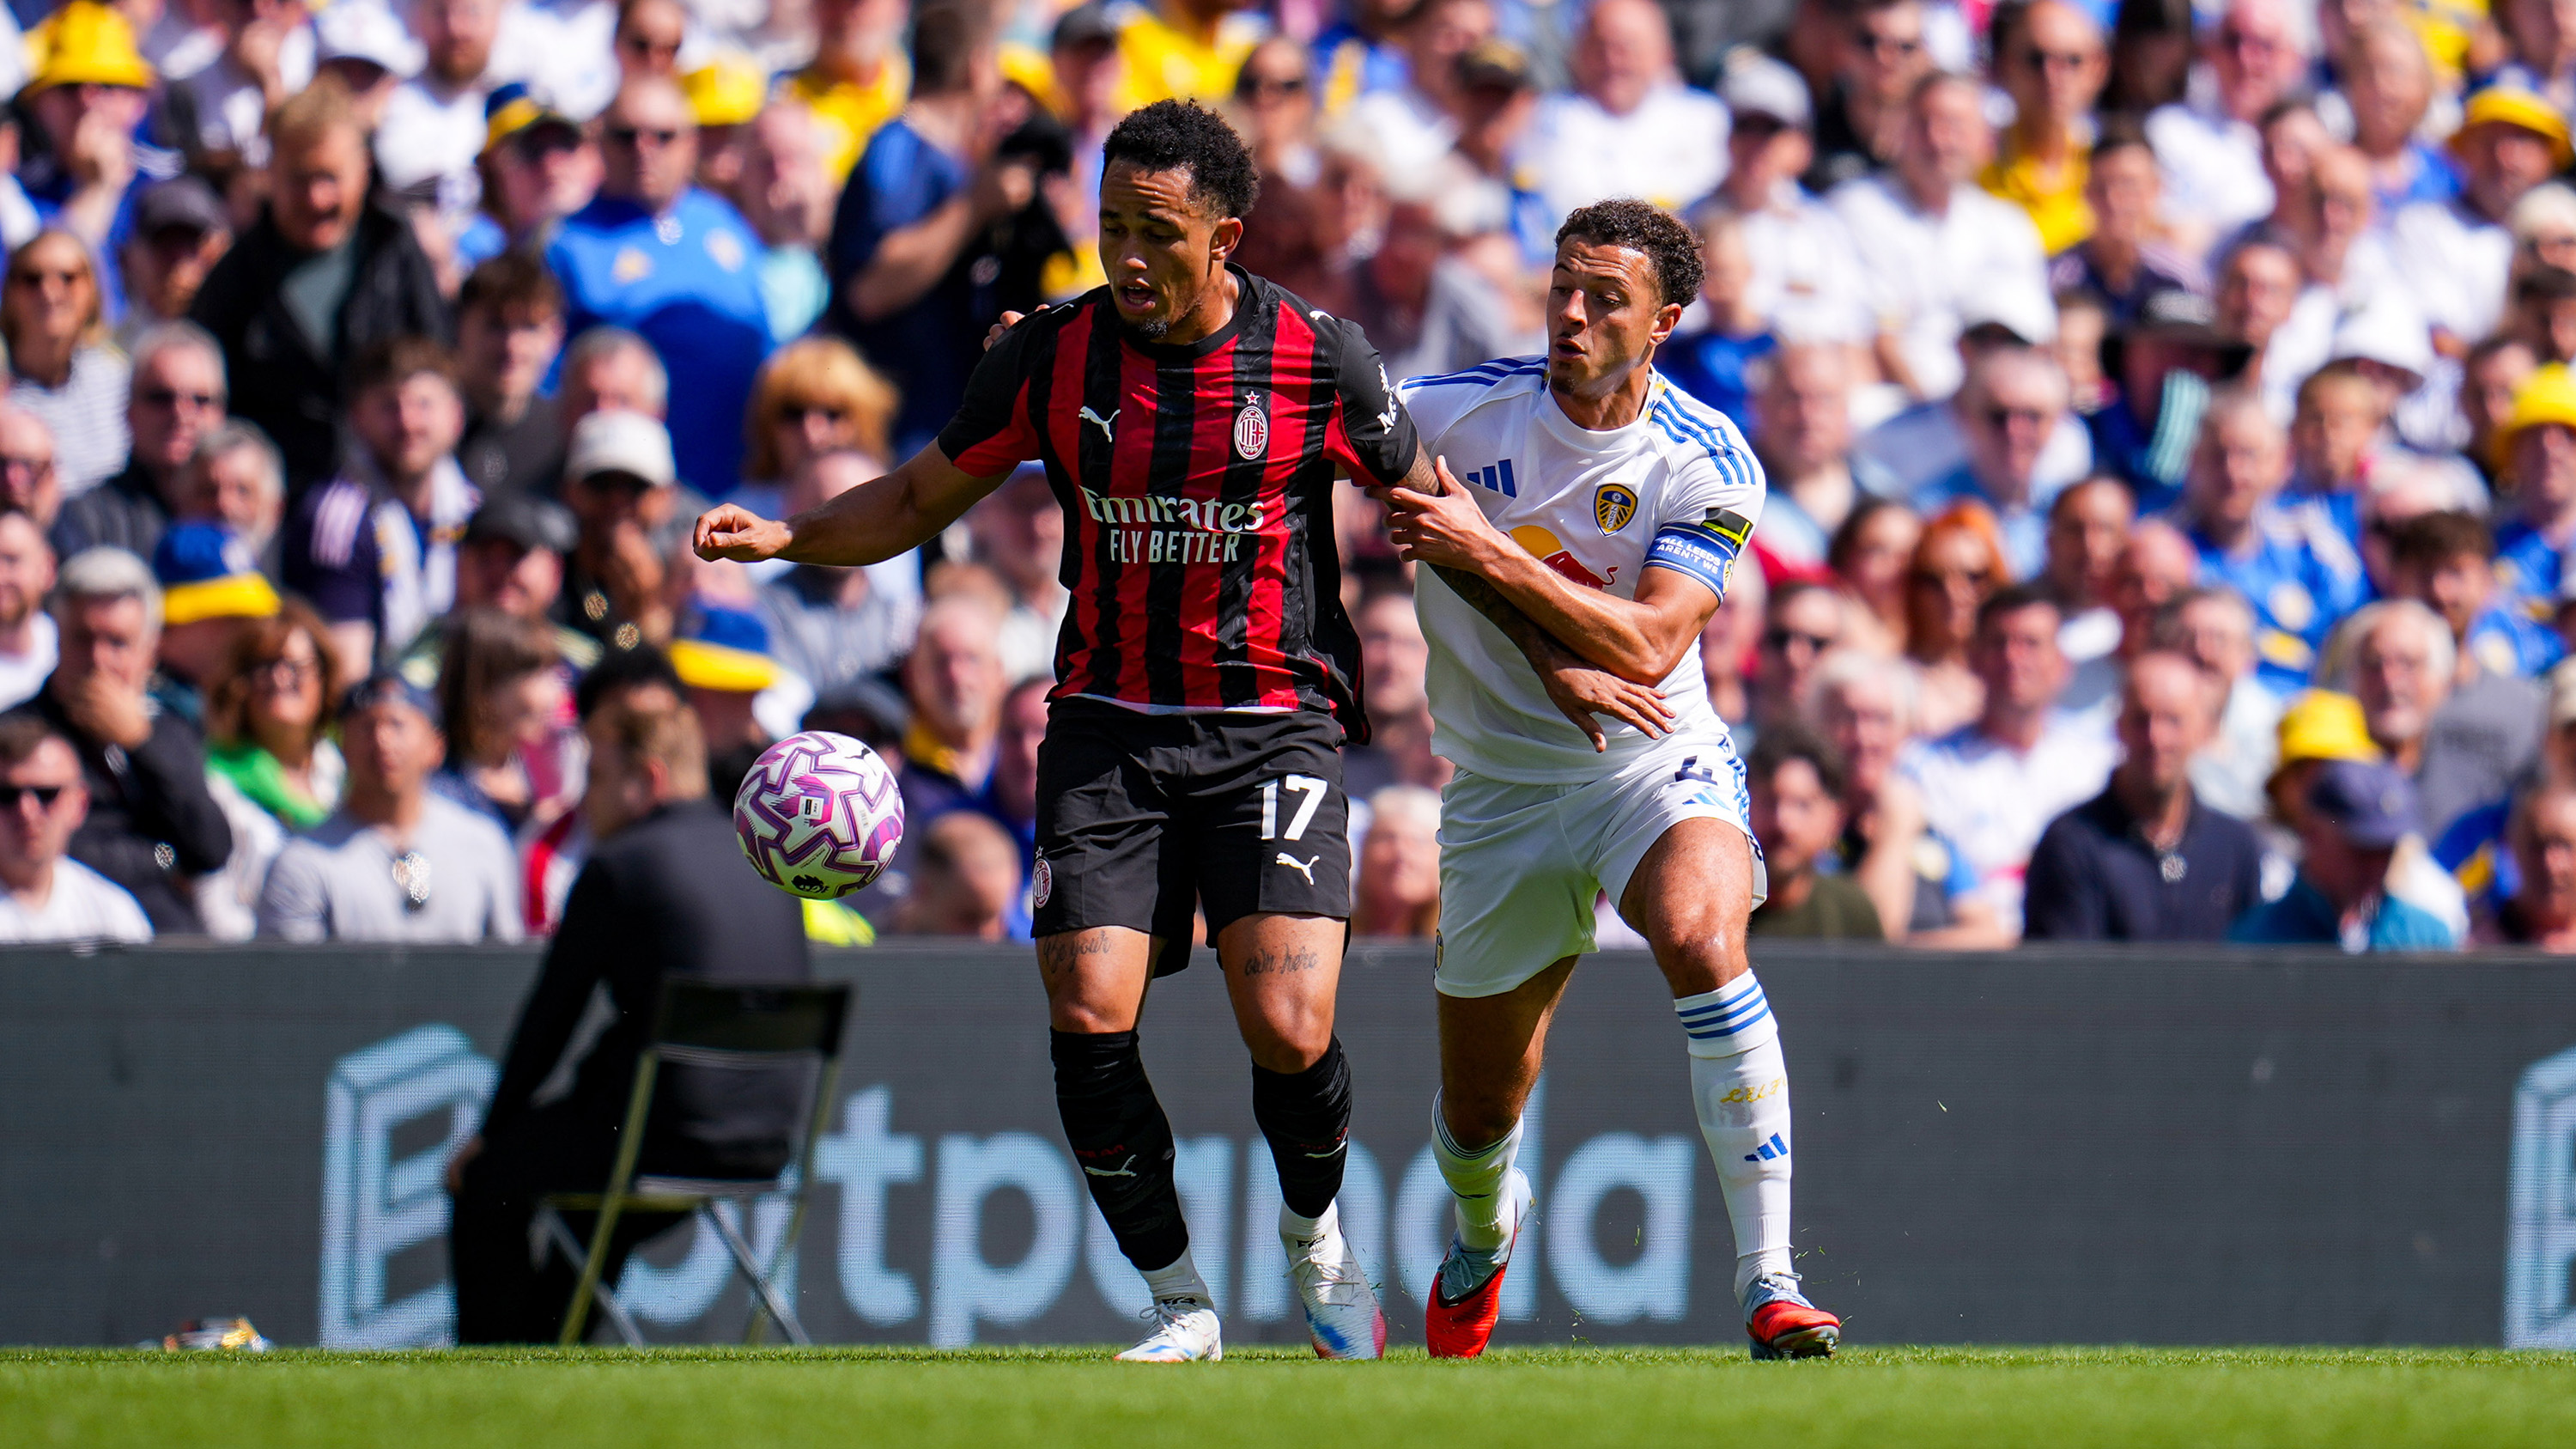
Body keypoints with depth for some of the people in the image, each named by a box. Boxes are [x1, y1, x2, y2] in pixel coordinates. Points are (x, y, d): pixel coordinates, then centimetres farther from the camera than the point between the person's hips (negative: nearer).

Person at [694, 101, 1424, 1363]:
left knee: (1289, 1032, -17)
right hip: (1108, 727, 2)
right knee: (1088, 1021, -12)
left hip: (1275, 727, -2)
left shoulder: (1317, 358, -5)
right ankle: (1181, 1306, 6)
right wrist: (783, 536, -5)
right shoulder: (1053, 354, 0)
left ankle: (1315, 1235, 16)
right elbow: (921, 501, 12)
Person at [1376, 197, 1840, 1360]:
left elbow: (1646, 647, -21)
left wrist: (1486, 553, -28)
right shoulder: (1461, 410, -7)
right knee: (1478, 1116, 10)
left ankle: (1768, 1285, -35)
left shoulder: (1709, 465, -12)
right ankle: (1483, 1232, 51)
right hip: (1500, 784, 3)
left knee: (1702, 943, -35)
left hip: (1657, 766, -3)